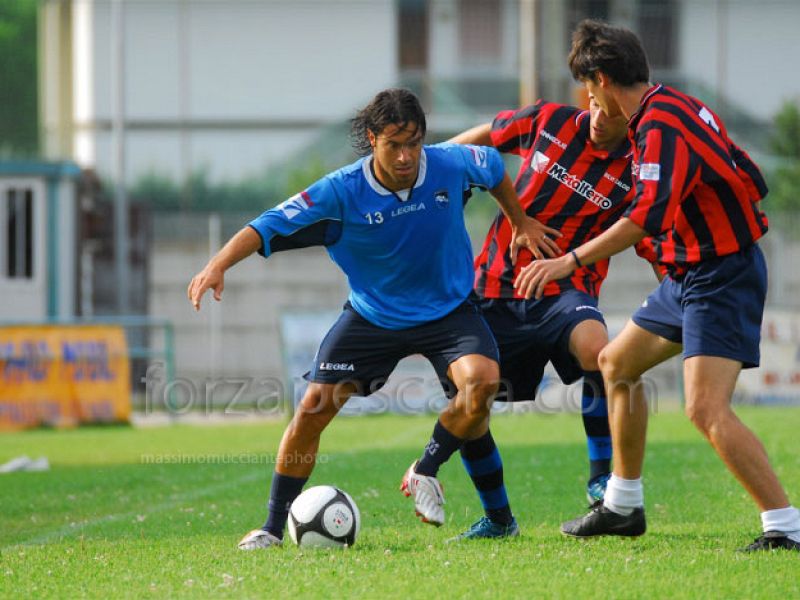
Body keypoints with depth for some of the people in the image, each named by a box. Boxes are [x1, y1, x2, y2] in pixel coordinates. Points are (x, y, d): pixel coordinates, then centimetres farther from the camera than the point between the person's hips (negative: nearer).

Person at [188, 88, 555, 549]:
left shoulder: (452, 165, -17)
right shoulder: (343, 191, -22)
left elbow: (493, 166, 8)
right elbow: (270, 225, -26)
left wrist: (522, 223, 16)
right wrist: (219, 266, -40)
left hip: (448, 309, 1)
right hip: (372, 315, 0)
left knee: (481, 380, -27)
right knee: (313, 407, -9)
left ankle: (425, 472, 0)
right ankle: (274, 527, 6)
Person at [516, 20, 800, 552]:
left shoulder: (660, 125, -21)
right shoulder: (678, 106, 8)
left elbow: (648, 216, -33)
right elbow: (752, 182, 15)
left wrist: (570, 261, -33)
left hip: (721, 278, -11)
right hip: (691, 274, 11)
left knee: (707, 409, -21)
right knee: (617, 363, 20)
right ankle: (624, 507, 30)